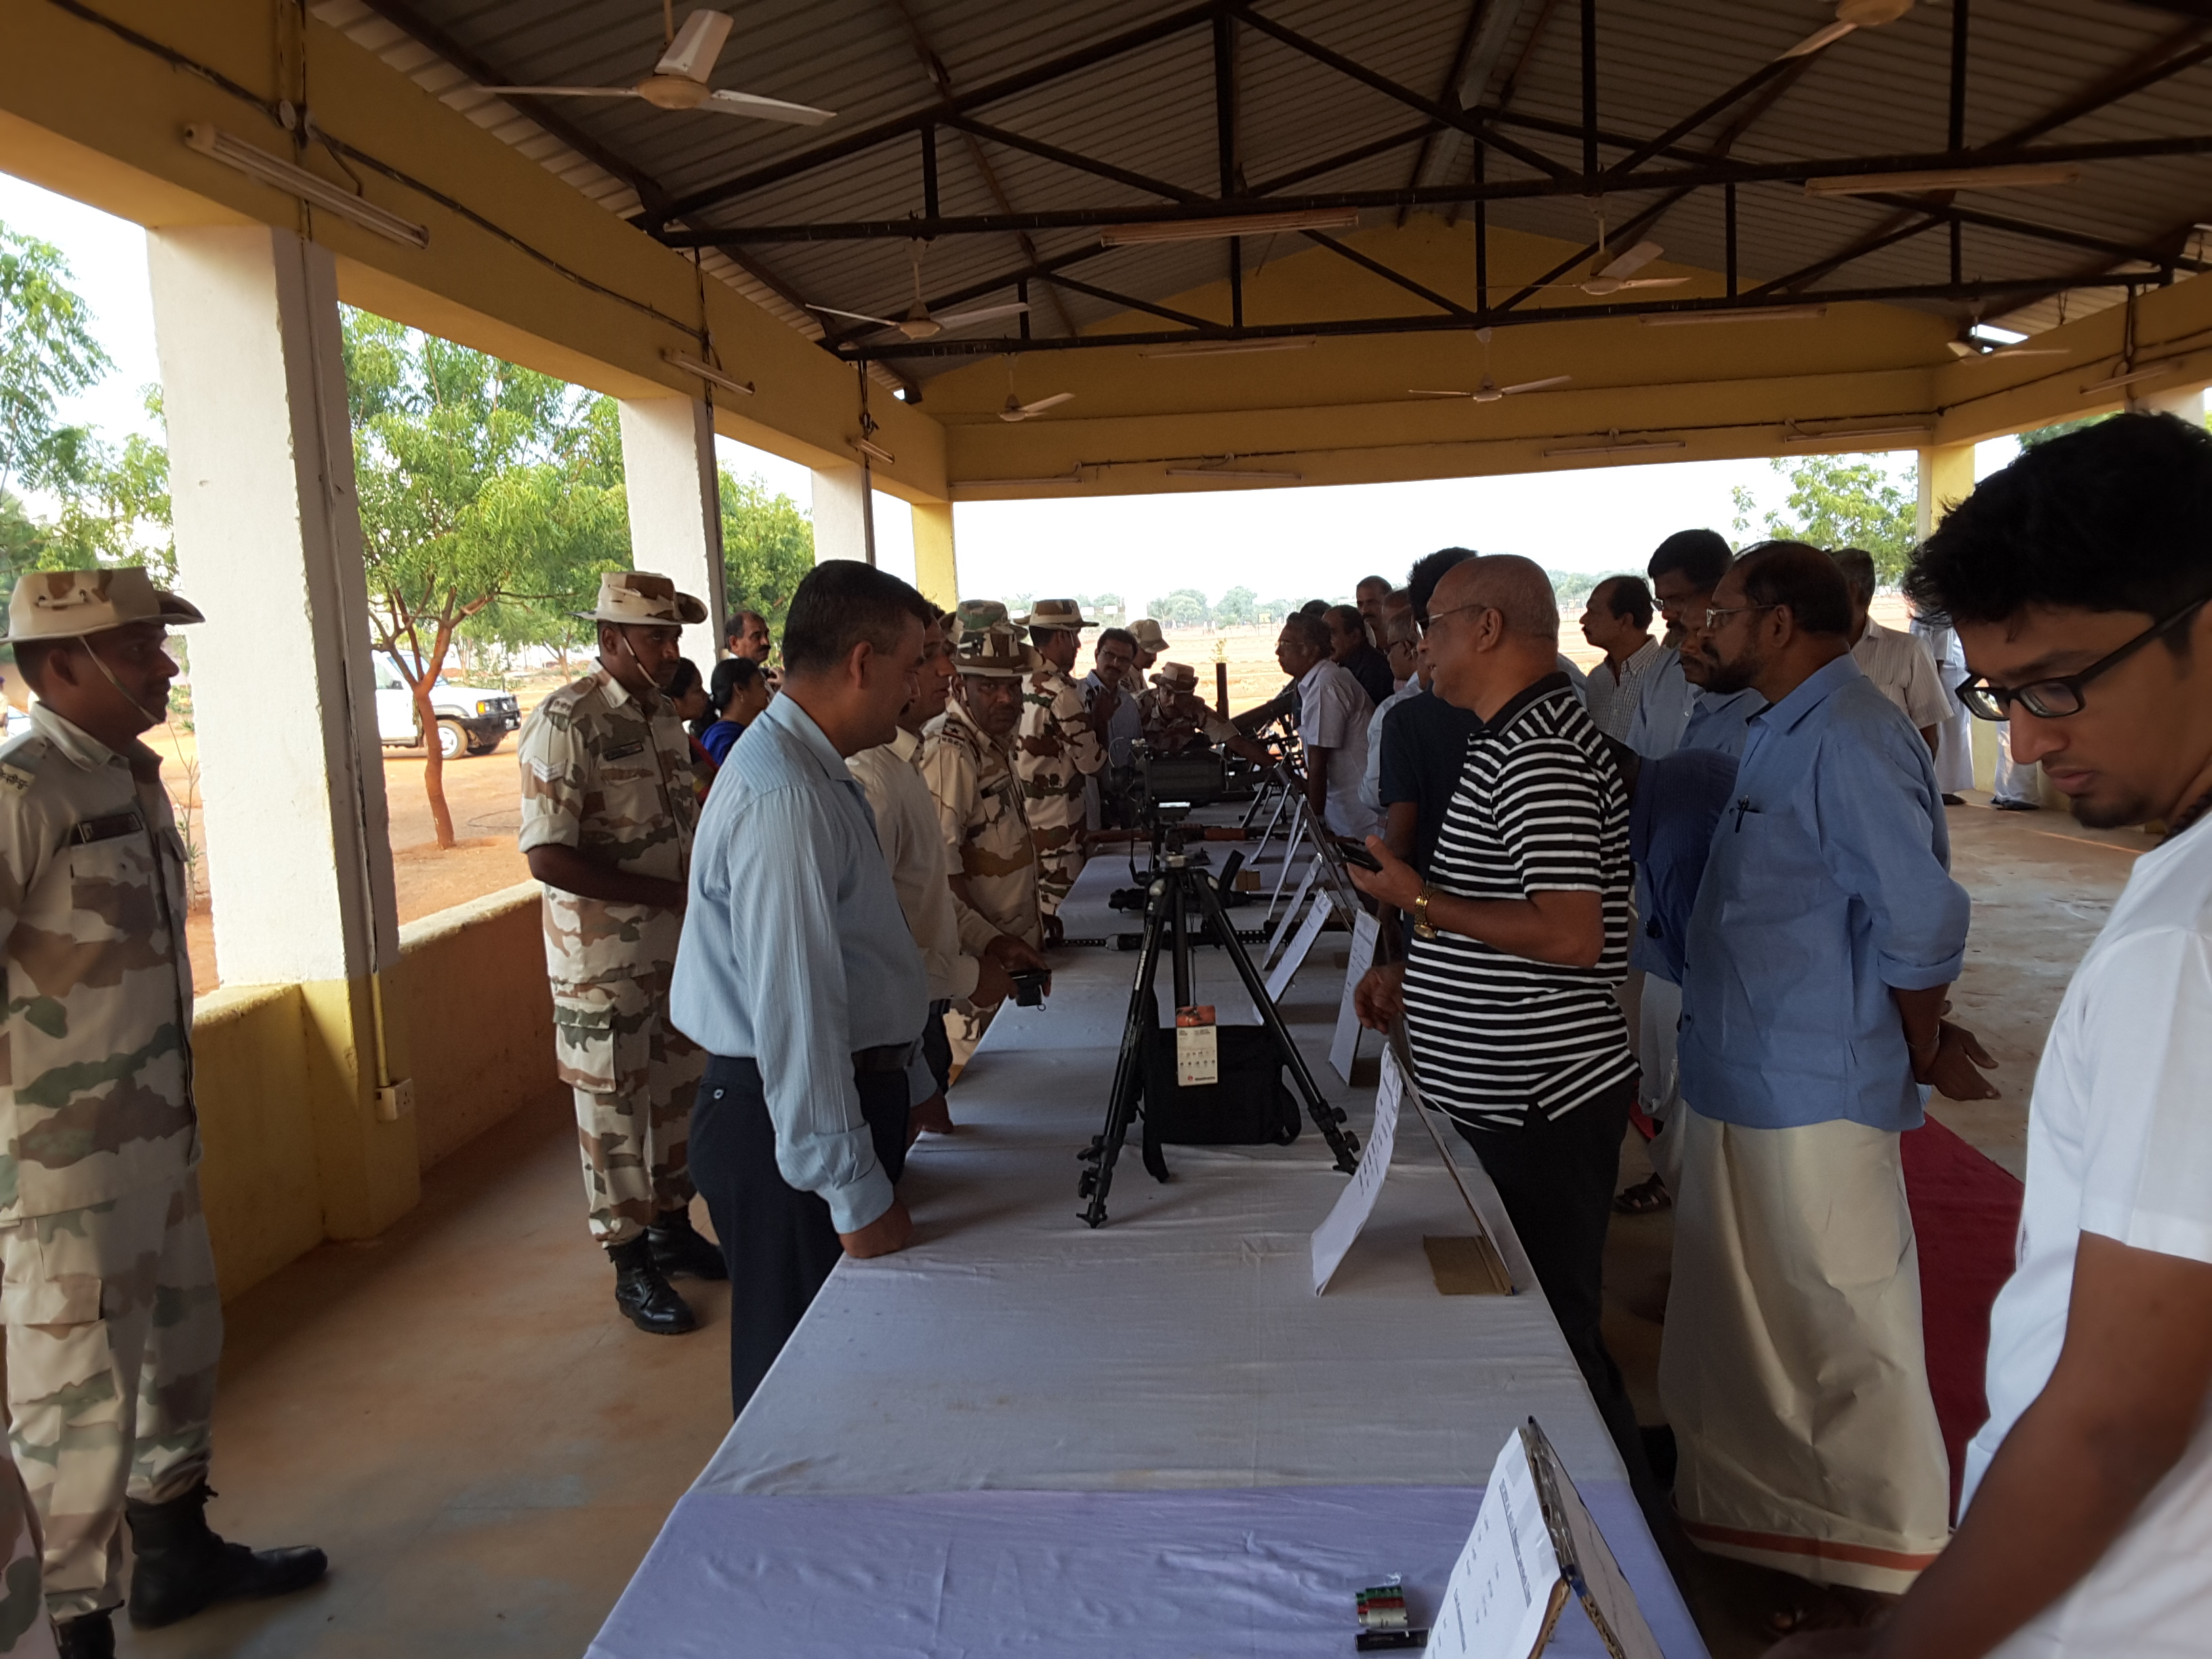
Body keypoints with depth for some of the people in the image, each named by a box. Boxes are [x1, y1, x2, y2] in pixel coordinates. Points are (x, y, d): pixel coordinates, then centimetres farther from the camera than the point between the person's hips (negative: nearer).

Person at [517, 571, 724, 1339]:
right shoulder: (566, 722, -16)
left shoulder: (664, 717, 8)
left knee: (677, 1091, 18)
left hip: (678, 946, 7)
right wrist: (668, 893, -22)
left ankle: (670, 1225, 36)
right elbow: (548, 856, -23)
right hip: (603, 958, -7)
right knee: (615, 1111, 6)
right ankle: (631, 1267, 19)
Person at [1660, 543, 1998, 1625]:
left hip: (1812, 1098, -10)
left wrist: (1922, 1051, -11)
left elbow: (1920, 915, -24)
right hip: (1742, 1079, 10)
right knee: (1748, 1315, 23)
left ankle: (1876, 1572, 24)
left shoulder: (1845, 738, -21)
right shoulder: (1785, 733, 12)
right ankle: (1741, 1490, 42)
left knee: (1841, 1332, 6)